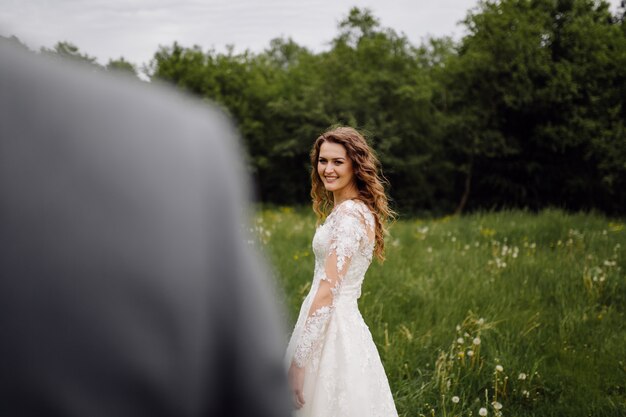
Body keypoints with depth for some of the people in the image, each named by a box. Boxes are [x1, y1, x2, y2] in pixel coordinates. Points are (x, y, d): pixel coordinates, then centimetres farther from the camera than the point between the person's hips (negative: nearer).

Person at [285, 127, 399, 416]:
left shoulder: (348, 214, -17)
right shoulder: (358, 209, 13)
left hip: (330, 329, -9)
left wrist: (299, 359, -21)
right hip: (345, 325, 9)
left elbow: (327, 292, -21)